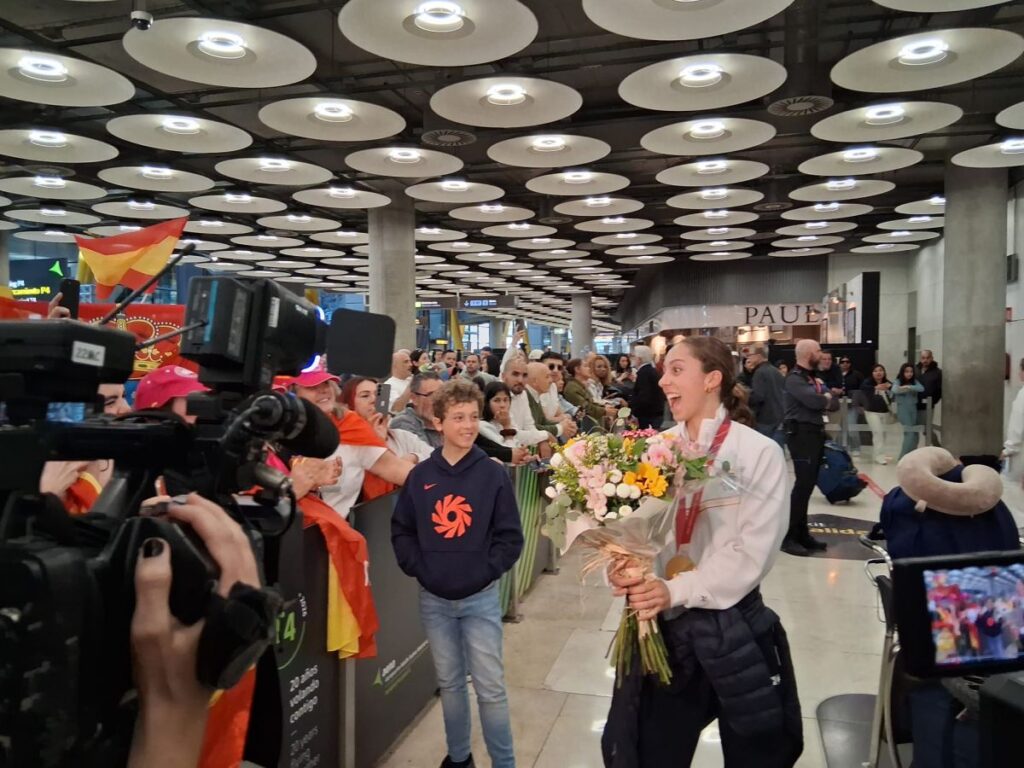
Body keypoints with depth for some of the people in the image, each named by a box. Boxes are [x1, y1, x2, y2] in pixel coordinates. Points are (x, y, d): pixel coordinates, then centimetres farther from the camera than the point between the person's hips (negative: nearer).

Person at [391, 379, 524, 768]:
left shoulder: (493, 474, -7)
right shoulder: (420, 476, -1)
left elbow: (510, 537, -6)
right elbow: (401, 531, 4)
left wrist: (484, 573, -14)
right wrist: (419, 569, -7)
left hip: (481, 599, -2)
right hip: (433, 599, 3)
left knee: (490, 687, 4)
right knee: (449, 683, 17)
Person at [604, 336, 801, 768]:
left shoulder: (759, 452, -10)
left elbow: (752, 554, -16)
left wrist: (676, 591, -23)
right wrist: (622, 570, -19)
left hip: (731, 629, -3)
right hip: (662, 626, 3)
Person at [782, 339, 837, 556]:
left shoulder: (813, 377, 17)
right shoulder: (794, 378, -10)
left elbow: (833, 404, 12)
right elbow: (814, 401, -24)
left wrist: (823, 398, -9)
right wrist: (826, 397, -2)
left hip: (815, 433, 9)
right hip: (801, 434, -9)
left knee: (808, 485, 11)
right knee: (803, 484, -12)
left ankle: (801, 533, 19)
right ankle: (788, 537, -8)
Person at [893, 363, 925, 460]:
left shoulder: (914, 381, 5)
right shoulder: (898, 381, -3)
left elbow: (921, 388, -14)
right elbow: (895, 390, -23)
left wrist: (909, 387, -27)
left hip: (913, 409, 5)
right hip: (903, 409, -5)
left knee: (914, 433, 6)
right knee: (910, 432, -14)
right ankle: (903, 456, -9)